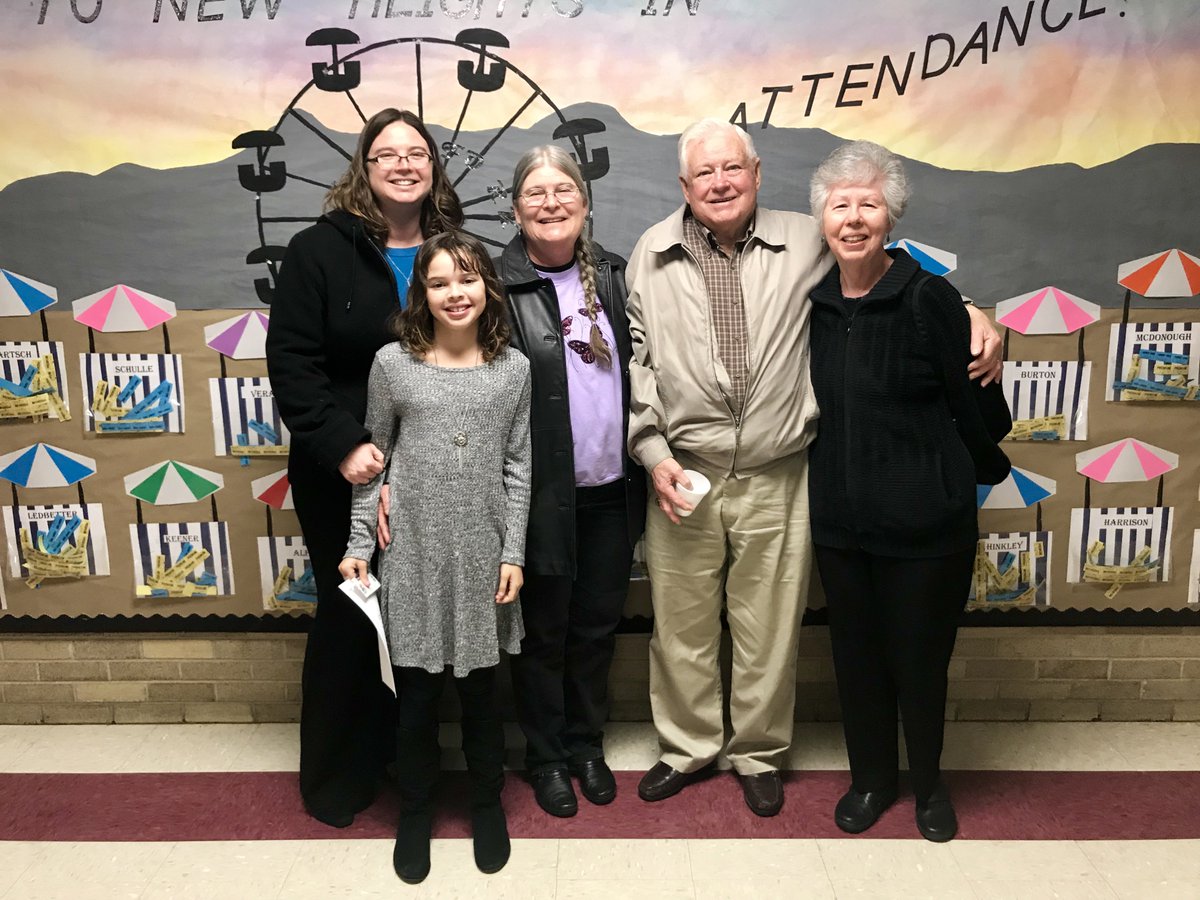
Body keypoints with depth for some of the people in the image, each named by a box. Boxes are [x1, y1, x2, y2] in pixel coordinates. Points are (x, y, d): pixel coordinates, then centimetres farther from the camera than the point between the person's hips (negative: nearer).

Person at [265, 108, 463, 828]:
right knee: (348, 618, 8)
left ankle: (401, 752, 34)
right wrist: (342, 445, -19)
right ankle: (335, 775, 29)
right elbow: (292, 362, -9)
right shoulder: (321, 250, -4)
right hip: (345, 476, -3)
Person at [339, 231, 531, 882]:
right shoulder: (392, 363, -2)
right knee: (416, 691, 10)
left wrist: (513, 553, -2)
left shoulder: (513, 369, 0)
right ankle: (415, 811, 33)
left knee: (480, 688, 13)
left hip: (483, 555, 1)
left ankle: (487, 803, 36)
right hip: (414, 554, 0)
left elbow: (518, 468, 2)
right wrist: (359, 543, 3)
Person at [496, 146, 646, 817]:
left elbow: (643, 373, 11)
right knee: (544, 632, 12)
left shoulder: (616, 276, 5)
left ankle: (587, 744, 38)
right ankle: (546, 757, 33)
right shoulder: (499, 287, -9)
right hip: (544, 494, -4)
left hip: (613, 490, 4)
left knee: (597, 626, 17)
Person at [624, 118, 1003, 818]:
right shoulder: (653, 255, 3)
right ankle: (688, 747, 35)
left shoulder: (805, 242, 2)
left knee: (769, 629, 12)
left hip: (777, 479, 0)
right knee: (682, 623, 12)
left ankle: (760, 754, 35)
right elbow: (635, 363, 3)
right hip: (681, 474, 1)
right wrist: (654, 456, -4)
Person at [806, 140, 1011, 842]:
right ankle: (872, 778, 39)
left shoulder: (930, 297, -14)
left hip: (925, 520, -4)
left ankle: (929, 782, 39)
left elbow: (977, 407, -7)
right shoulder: (812, 303, 1)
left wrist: (982, 469, 6)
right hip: (839, 518, 4)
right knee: (857, 654, 16)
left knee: (921, 657, 12)